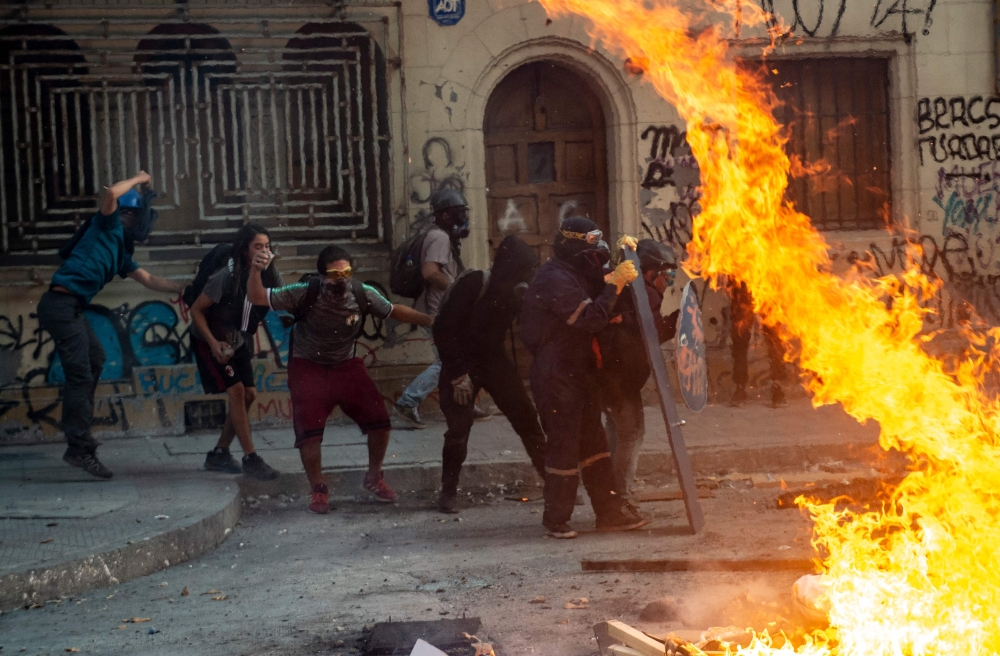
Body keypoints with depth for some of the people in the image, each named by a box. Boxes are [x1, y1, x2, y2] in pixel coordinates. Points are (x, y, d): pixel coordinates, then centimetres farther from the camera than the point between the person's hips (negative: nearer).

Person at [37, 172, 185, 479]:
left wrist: (181, 288, 24)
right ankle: (80, 448, -8)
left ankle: (76, 425, 34)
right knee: (81, 374, -10)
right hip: (61, 303, -10)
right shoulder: (108, 228, -2)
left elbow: (148, 280, 28)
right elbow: (111, 193, -20)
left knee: (95, 359, 25)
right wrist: (138, 179, -4)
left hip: (73, 308, 10)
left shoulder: (121, 252, 22)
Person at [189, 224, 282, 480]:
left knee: (249, 395, 3)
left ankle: (219, 454, 16)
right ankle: (250, 459, -13)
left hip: (239, 343, 7)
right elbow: (196, 310, -19)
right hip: (210, 342, -6)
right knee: (236, 391, -16)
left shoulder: (270, 277, -11)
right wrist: (213, 343, -26)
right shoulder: (226, 277, -27)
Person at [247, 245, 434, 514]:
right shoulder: (304, 294, -23)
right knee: (309, 431, -11)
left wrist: (429, 320, -6)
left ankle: (374, 479, 20)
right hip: (308, 368, -3)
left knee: (379, 421, -6)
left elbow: (394, 311, 3)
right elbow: (257, 298, -21)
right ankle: (319, 490, 14)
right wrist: (256, 271, -40)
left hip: (347, 366, 3)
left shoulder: (363, 295, -14)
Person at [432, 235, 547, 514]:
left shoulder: (516, 292, -5)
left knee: (527, 418, -3)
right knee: (459, 428, -10)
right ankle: (448, 492, 8)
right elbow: (443, 329, -19)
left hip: (493, 358, 5)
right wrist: (458, 374, -20)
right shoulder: (472, 284, -21)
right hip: (462, 362, -4)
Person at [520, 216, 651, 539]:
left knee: (593, 442, 12)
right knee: (563, 445, -4)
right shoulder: (554, 280, -20)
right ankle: (556, 519, 7)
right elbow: (591, 318, -26)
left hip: (580, 372, 10)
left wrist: (617, 275, 0)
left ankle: (609, 511, 18)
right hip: (557, 376, -10)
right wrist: (614, 283, -23)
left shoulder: (575, 275, 15)